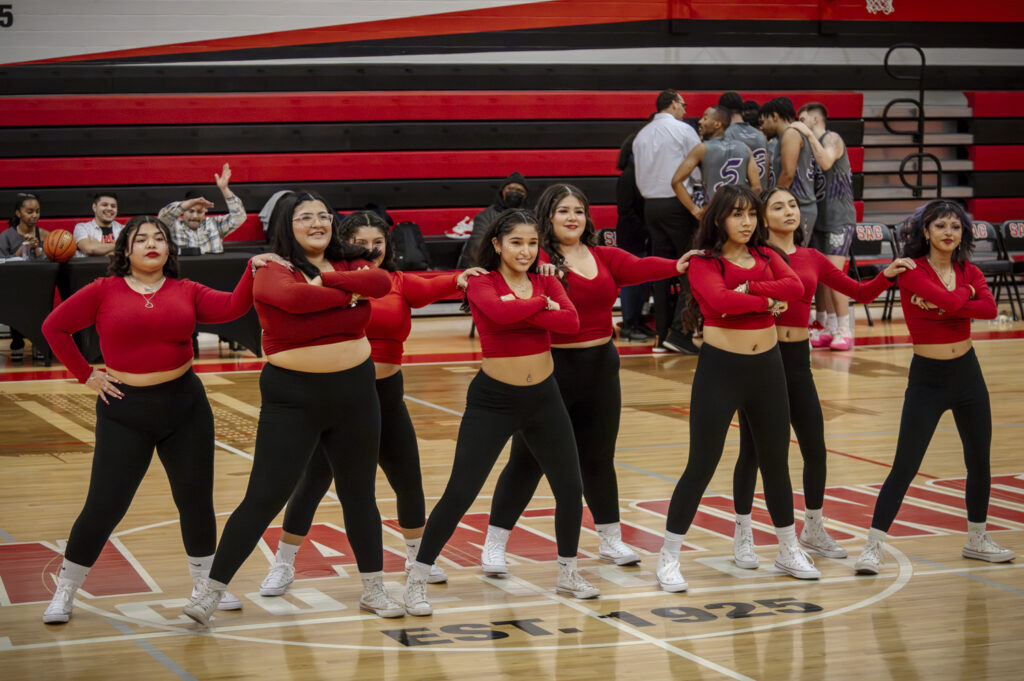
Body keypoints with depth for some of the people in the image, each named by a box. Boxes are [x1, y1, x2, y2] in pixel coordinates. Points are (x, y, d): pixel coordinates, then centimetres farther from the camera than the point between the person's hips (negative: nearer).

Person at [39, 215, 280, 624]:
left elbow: (232, 307, -11)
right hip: (125, 410, -3)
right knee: (105, 505, -2)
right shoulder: (104, 291, -3)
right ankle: (65, 591, 14)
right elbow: (54, 327, 1)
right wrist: (86, 375, -1)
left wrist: (254, 270, -24)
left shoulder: (186, 292, 3)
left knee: (196, 499, 9)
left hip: (185, 405, 3)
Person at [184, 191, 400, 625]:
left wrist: (327, 279, -19)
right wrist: (350, 295, -17)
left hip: (355, 391, 5)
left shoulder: (349, 264, 6)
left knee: (359, 492, 14)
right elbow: (295, 297, -30)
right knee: (265, 496, -5)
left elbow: (380, 283, -14)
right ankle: (211, 590, 4)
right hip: (293, 397, -5)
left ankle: (373, 590, 27)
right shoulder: (273, 271, -9)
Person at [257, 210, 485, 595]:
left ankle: (418, 558, 35)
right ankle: (282, 566, 15)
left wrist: (458, 280, -35)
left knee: (409, 482, 12)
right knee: (313, 480, 0)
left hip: (387, 393, 3)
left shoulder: (399, 283, 2)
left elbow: (429, 289, -15)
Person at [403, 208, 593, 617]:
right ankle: (416, 581, 4)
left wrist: (523, 312, -23)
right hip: (493, 399, -5)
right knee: (459, 494, -6)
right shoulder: (481, 283, -8)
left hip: (543, 397, 5)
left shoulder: (546, 282, 4)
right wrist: (540, 304, -17)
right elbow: (498, 311, -31)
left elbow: (571, 322, -15)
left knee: (570, 487, 10)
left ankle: (568, 574, 29)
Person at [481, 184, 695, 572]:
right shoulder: (539, 259, -9)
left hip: (600, 367, 5)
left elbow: (637, 268, -11)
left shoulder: (605, 257, 5)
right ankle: (494, 545, 10)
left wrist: (677, 266, -28)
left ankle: (611, 540, 29)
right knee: (528, 460, 0)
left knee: (598, 458, 16)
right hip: (551, 367, -5)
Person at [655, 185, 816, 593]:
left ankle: (789, 551, 30)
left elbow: (795, 287, -12)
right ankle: (668, 559, 6)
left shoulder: (766, 256, 7)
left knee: (776, 460, 15)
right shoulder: (704, 262, -8)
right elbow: (721, 300, -27)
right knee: (702, 465, -3)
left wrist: (747, 290, -22)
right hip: (720, 367, -5)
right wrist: (767, 302, -16)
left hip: (767, 366, 5)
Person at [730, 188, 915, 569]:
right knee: (752, 448, 1)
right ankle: (743, 537, 12)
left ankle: (813, 530, 24)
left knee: (815, 448, 5)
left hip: (797, 358, 4)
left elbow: (860, 293, 11)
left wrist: (887, 275, -5)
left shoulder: (811, 259, 9)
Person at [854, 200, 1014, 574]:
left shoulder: (970, 273, 2)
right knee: (904, 468, -6)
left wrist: (945, 305, -24)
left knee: (979, 462, 15)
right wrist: (965, 293, -8)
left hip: (967, 374, 5)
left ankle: (977, 540, 32)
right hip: (927, 378, -5)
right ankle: (873, 547, 0)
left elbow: (990, 309, -17)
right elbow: (947, 300, -28)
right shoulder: (912, 271, -12)